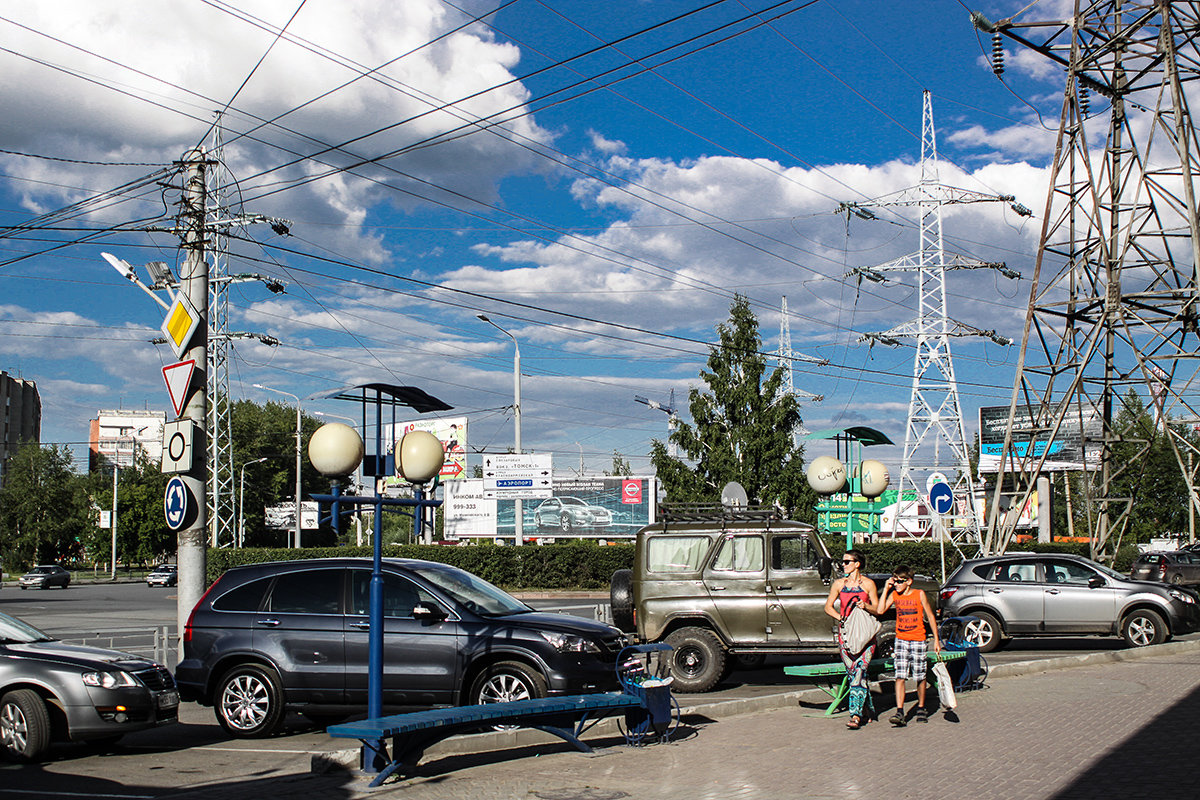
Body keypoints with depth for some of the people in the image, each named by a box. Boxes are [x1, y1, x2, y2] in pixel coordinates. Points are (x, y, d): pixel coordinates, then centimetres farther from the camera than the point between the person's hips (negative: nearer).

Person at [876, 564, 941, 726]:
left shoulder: (919, 594, -5)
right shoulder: (894, 595, 2)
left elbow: (930, 616, 3)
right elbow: (879, 610, -10)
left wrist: (936, 639, 3)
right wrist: (886, 589, -9)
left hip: (918, 640, -1)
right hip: (901, 640, 1)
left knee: (920, 677, 7)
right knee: (900, 677, -9)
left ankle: (921, 708, 27)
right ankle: (900, 713, -13)